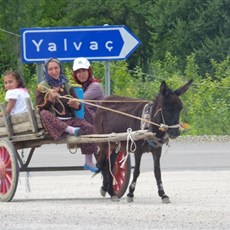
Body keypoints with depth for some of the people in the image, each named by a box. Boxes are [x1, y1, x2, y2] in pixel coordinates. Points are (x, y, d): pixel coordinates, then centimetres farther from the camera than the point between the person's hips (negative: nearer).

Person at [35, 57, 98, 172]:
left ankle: (89, 162, -17)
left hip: (69, 120, 3)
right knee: (44, 114, -35)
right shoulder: (42, 87, 6)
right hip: (54, 122, -3)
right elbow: (40, 109, -4)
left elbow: (78, 107, 15)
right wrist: (50, 99, -21)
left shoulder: (66, 85, 16)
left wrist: (76, 105, -9)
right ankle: (70, 130, -48)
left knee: (88, 127, -22)